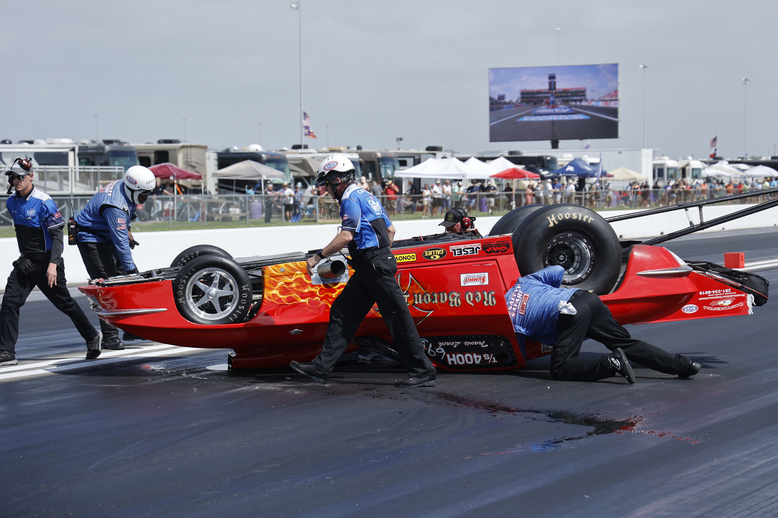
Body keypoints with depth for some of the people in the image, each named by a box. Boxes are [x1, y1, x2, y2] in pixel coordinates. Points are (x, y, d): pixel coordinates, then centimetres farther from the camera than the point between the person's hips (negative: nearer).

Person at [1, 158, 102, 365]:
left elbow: (57, 235, -20)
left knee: (65, 303, 6)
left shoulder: (44, 202, -18)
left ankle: (92, 337, 27)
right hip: (26, 262, 6)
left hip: (47, 263, -6)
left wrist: (53, 264, -30)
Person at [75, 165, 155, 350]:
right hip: (92, 239, -10)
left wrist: (127, 230, 14)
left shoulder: (124, 186, -5)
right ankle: (109, 337, -11)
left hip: (108, 236, 10)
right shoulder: (115, 206, -33)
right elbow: (120, 242, -31)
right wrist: (131, 269, -27)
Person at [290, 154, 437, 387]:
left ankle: (423, 372, -4)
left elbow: (347, 236, -20)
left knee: (397, 317, -7)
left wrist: (318, 256, -17)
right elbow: (390, 230, 22)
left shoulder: (351, 198, -9)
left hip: (374, 264, -10)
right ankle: (321, 367, 8)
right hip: (370, 269, 10)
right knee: (341, 311, 8)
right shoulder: (366, 195, 21)